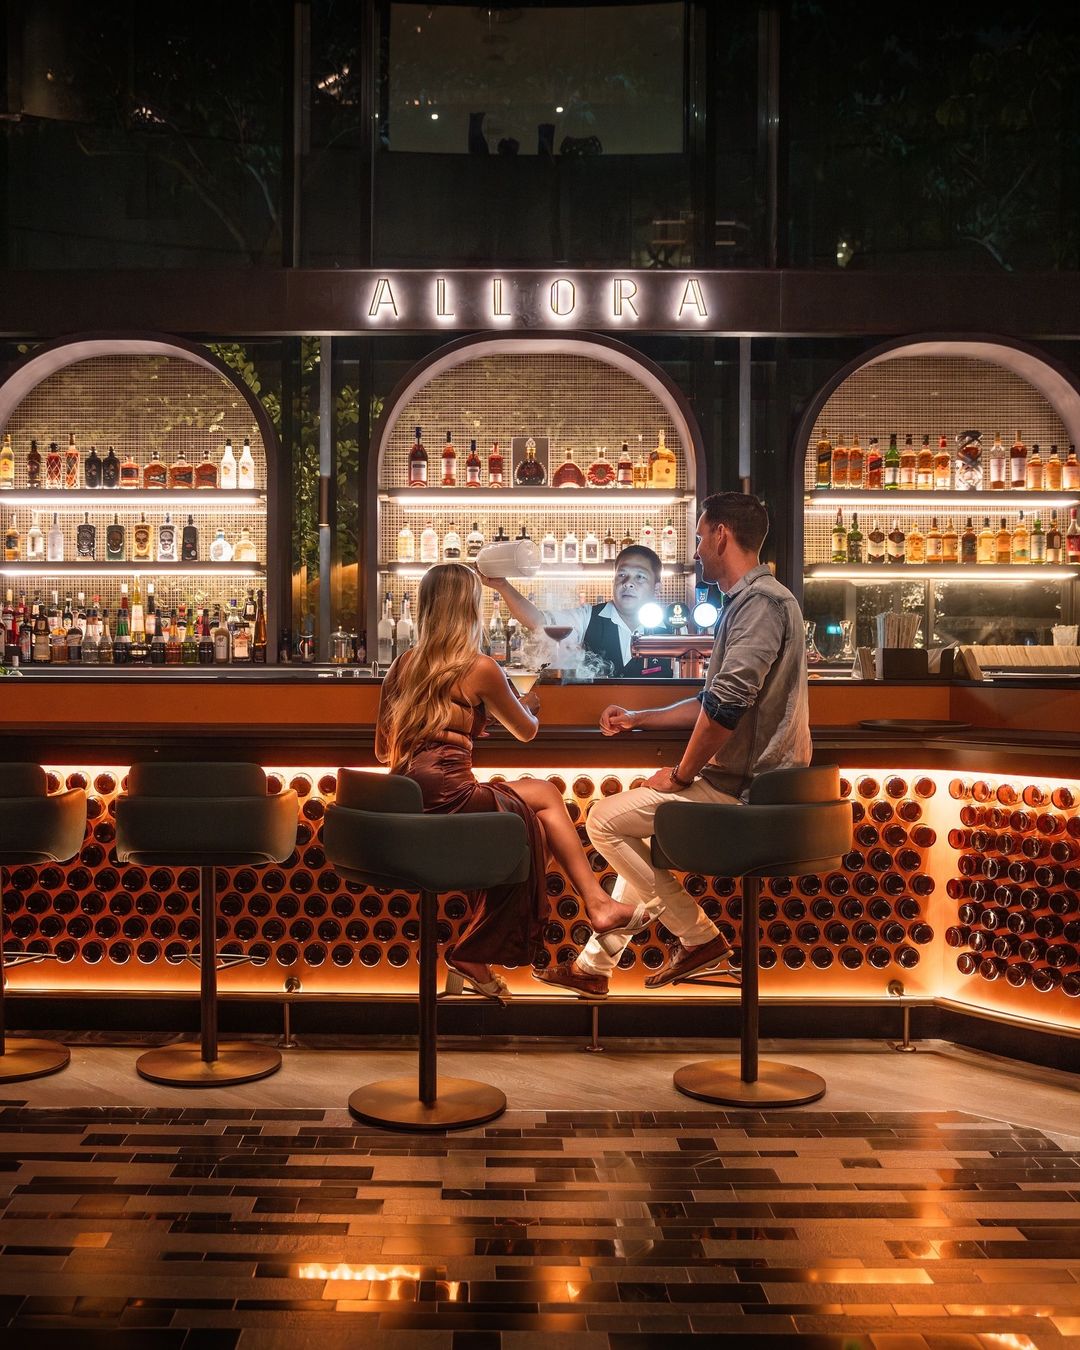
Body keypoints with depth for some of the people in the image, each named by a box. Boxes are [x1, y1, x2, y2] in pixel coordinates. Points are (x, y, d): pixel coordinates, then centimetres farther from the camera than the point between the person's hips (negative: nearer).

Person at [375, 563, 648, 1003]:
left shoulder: (404, 664, 13)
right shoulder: (479, 667, -4)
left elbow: (383, 751, 19)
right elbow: (526, 731, 11)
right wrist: (527, 703, 34)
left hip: (404, 805, 7)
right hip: (448, 797, -7)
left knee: (543, 794, 18)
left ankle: (597, 904, 11)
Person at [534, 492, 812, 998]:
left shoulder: (761, 601, -17)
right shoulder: (747, 601, 18)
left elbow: (727, 703, -27)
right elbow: (711, 702, 24)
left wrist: (681, 774, -15)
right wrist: (637, 719, 25)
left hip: (744, 790, -11)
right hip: (752, 784, 11)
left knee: (605, 818, -2)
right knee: (636, 832, 23)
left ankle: (699, 937, 3)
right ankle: (594, 964, 24)